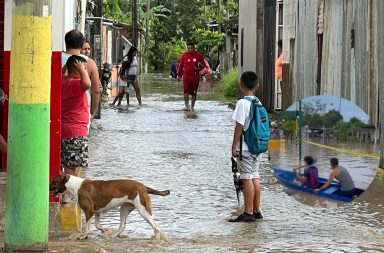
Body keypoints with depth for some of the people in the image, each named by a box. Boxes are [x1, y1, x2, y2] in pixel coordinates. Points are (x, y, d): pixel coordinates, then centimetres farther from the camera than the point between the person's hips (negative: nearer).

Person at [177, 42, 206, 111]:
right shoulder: (185, 55, 4)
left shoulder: (198, 55, 3)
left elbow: (203, 65, 9)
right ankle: (186, 106, -15)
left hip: (195, 76, 1)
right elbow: (181, 65, 11)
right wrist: (179, 75, 10)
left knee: (194, 92, 6)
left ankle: (192, 107, 19)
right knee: (186, 91, -16)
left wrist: (199, 68, -12)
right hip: (186, 76, -1)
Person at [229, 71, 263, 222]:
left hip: (245, 148, -8)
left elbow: (239, 126, -16)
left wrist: (234, 146, -10)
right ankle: (256, 211, 16)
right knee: (255, 178, 12)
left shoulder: (242, 103, -14)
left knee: (247, 179, -6)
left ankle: (248, 213, -5)